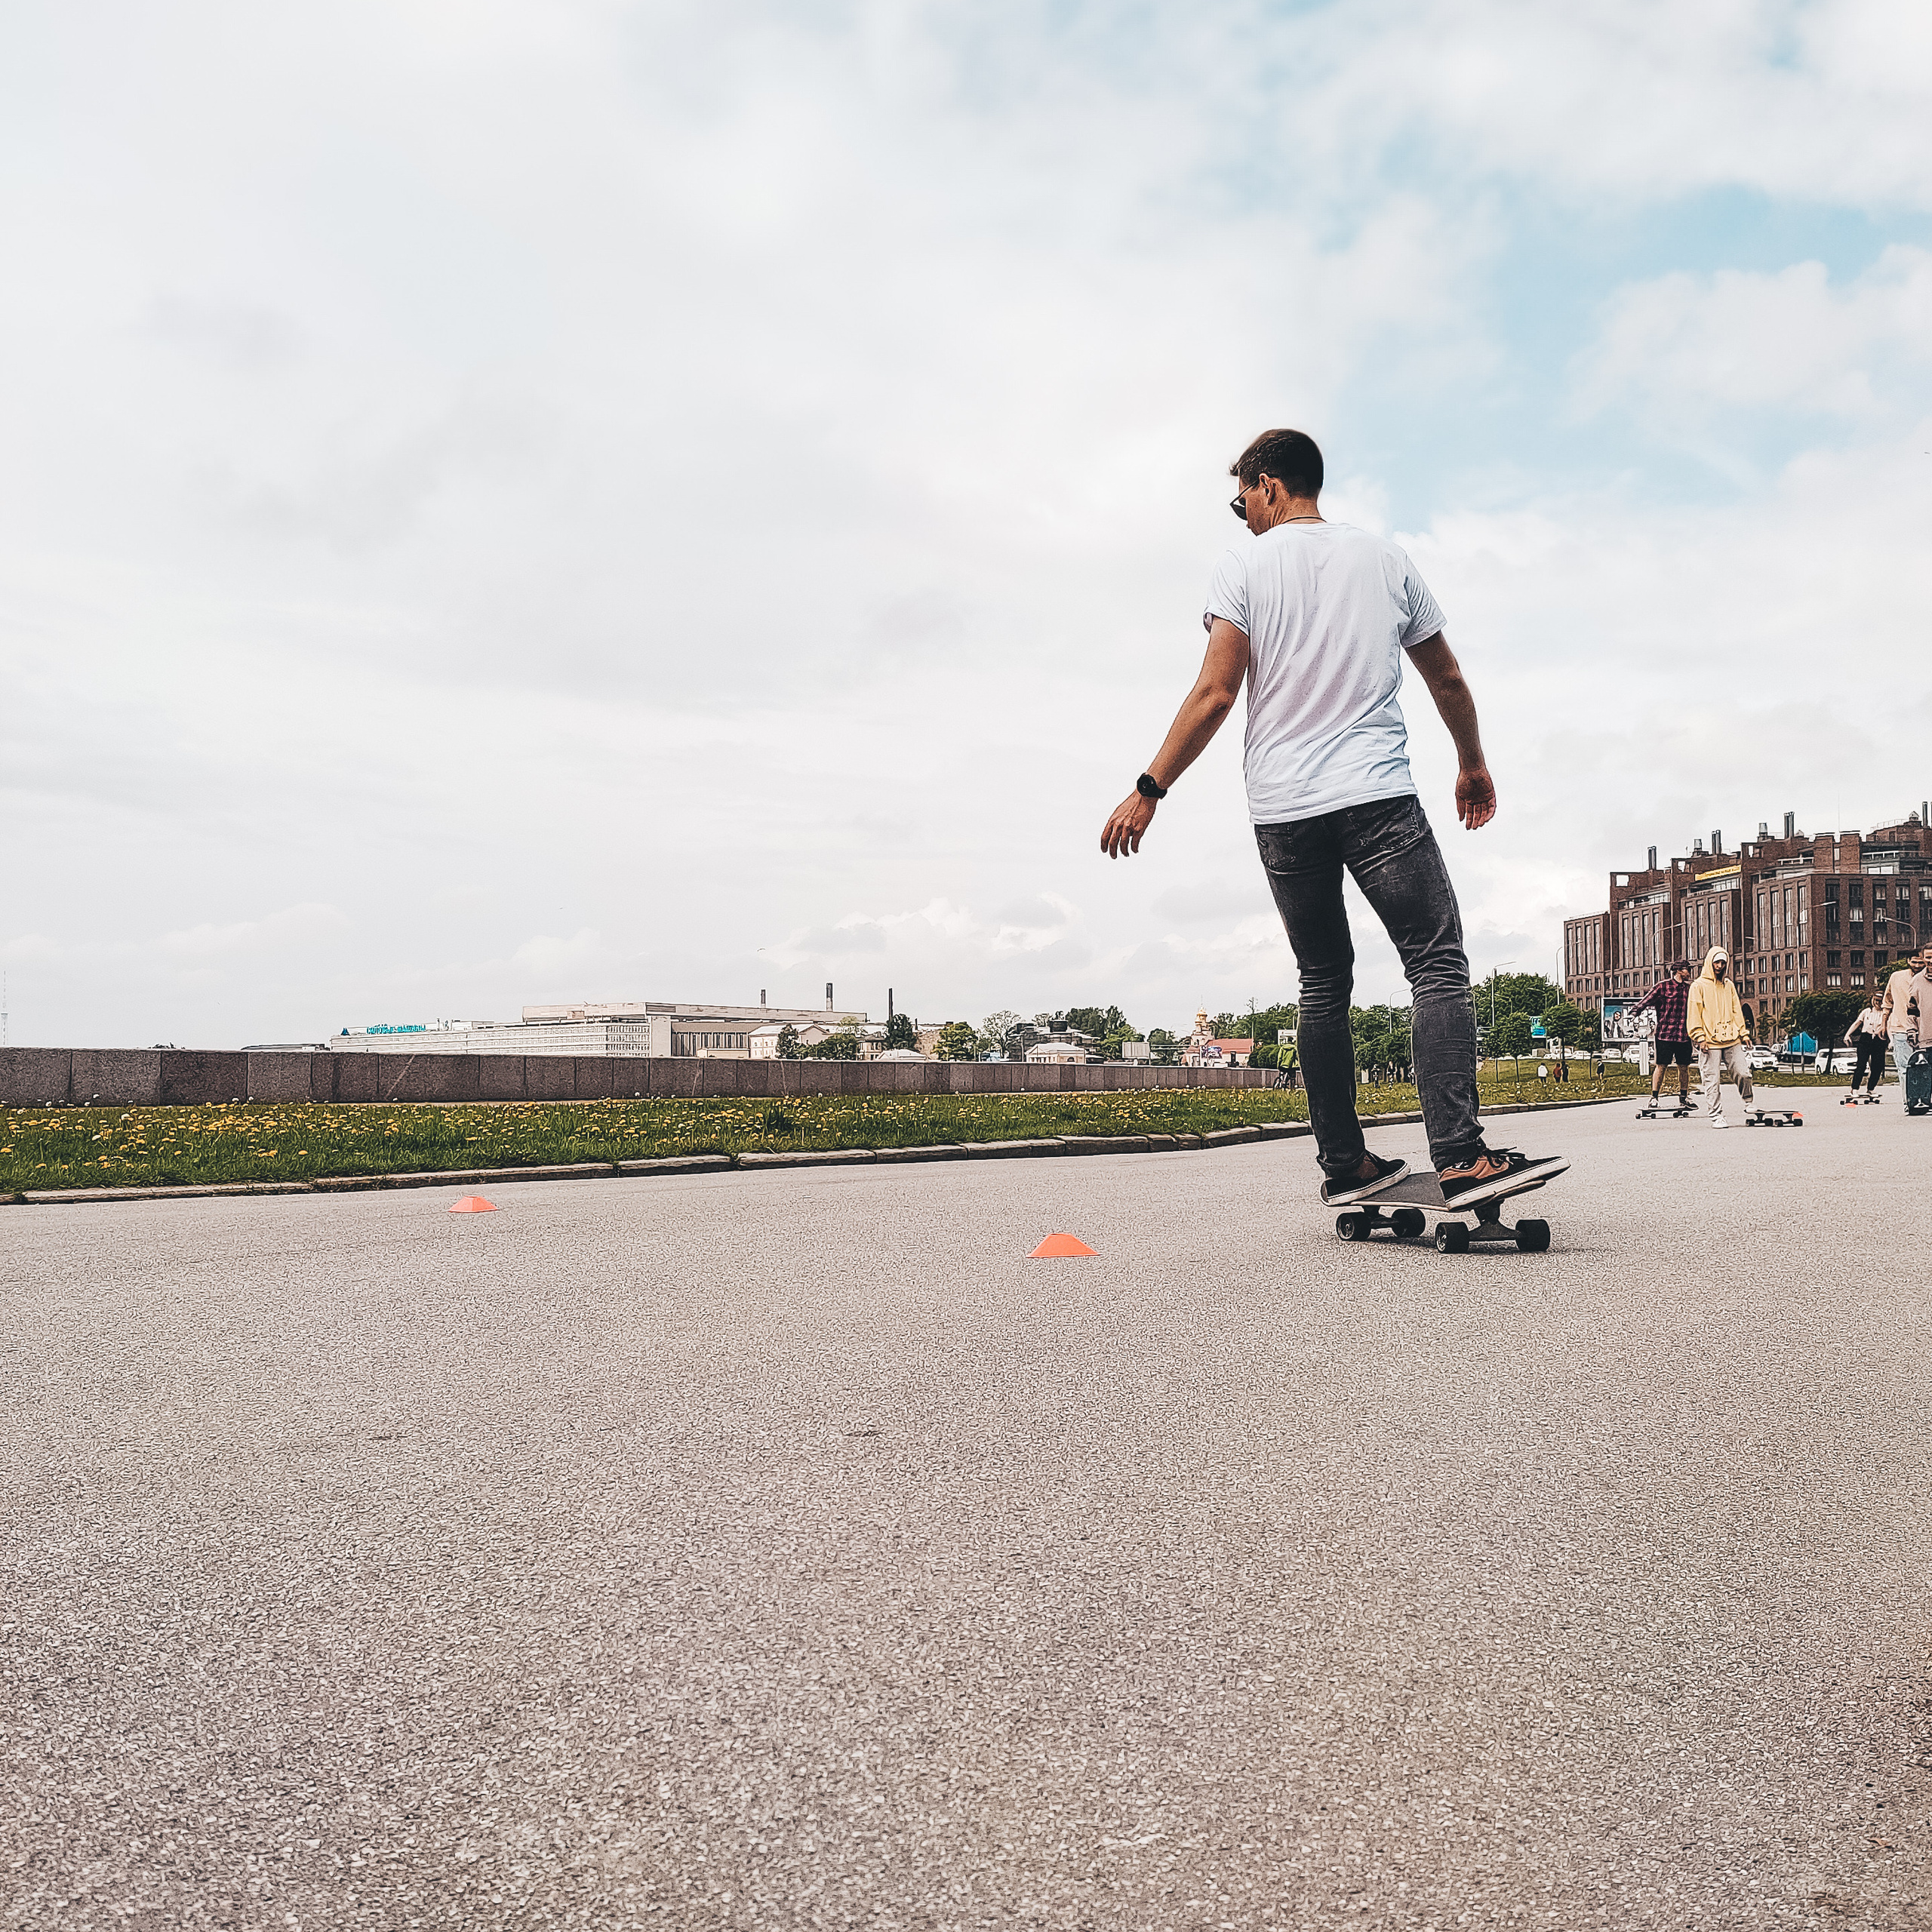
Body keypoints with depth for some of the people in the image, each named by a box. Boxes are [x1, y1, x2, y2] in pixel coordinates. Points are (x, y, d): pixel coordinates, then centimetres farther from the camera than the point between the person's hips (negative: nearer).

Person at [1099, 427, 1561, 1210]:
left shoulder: (1244, 563, 6)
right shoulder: (1385, 557, 14)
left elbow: (1216, 692, -6)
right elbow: (1448, 682, 21)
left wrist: (1148, 790, -3)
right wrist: (1473, 765, 36)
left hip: (1281, 808, 1)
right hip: (1378, 795, -1)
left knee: (1323, 985, 11)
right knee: (1438, 966, -5)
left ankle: (1344, 1165, 11)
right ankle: (1461, 1158, -19)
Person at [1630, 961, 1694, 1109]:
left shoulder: (1689, 988, 12)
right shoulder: (1663, 986, -2)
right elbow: (1647, 1000, -8)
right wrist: (1635, 1012, -22)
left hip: (1684, 1035, 5)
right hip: (1665, 1034, -5)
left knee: (1684, 1067, 9)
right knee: (1661, 1065, -4)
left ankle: (1684, 1097, 21)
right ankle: (1654, 1097, 2)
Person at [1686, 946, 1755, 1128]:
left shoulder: (1728, 985, 16)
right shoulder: (1699, 985, 0)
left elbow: (1736, 1011, 20)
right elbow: (1694, 1013, -3)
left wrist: (1743, 1033, 13)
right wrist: (1700, 1038, -9)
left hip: (1732, 1040, 5)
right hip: (1710, 1042, -5)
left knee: (1744, 1074, 1)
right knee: (1712, 1081, -4)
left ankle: (1747, 1105, 25)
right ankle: (1716, 1116, 2)